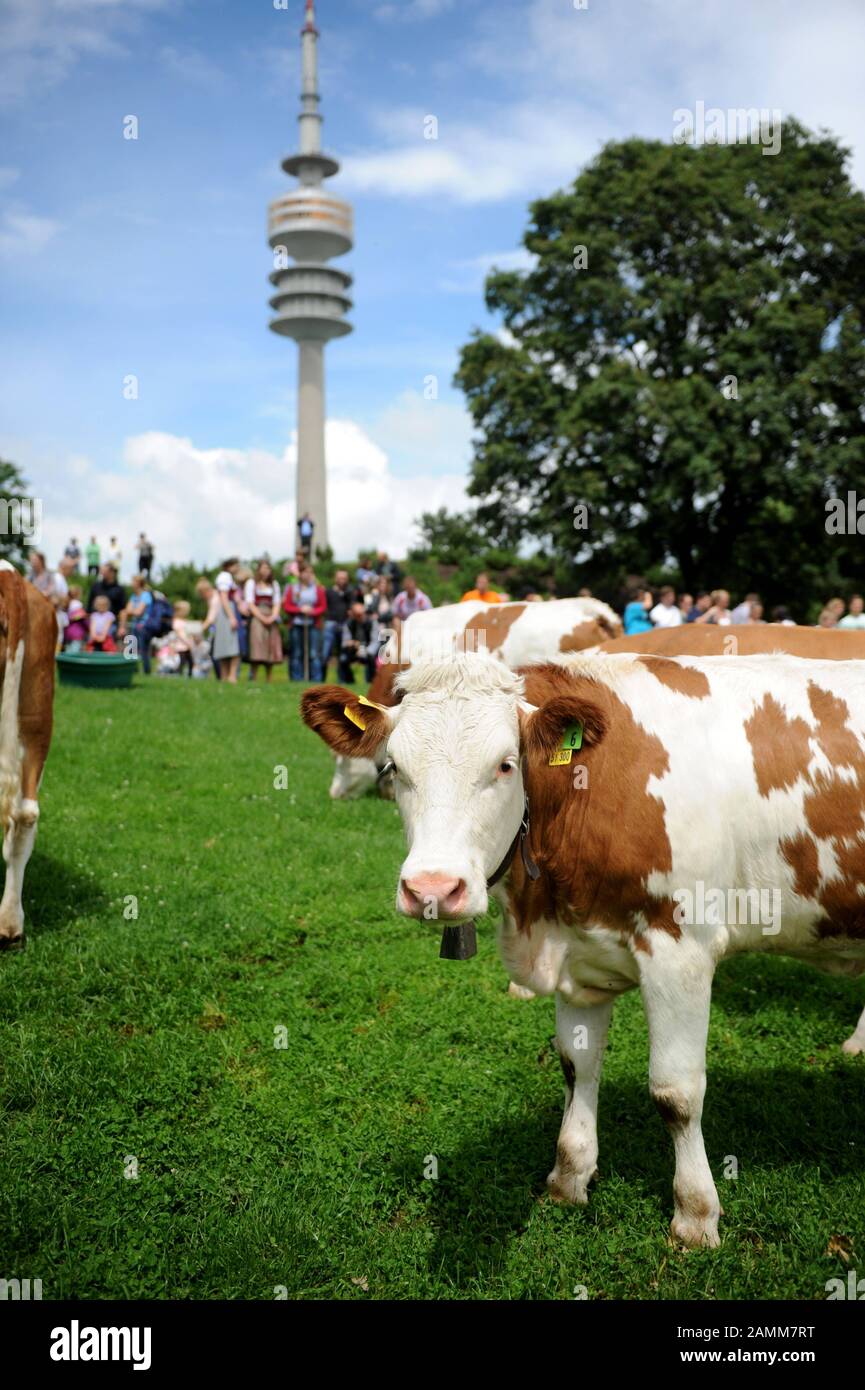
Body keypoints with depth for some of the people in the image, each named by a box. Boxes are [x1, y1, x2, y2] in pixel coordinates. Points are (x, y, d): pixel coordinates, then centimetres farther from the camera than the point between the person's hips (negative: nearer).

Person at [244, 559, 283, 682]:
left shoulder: (274, 584, 19)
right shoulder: (251, 583, 7)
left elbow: (277, 603, 12)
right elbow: (250, 603, 0)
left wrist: (273, 617, -6)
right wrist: (262, 617, -10)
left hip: (271, 618, 4)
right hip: (256, 617, -4)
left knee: (271, 647, -3)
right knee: (257, 643, -16)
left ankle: (269, 680, -2)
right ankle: (252, 677, -17)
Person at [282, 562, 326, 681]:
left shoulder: (318, 589, 8)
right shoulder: (292, 589, 8)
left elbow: (323, 607, 6)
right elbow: (286, 606, 4)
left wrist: (313, 611, -13)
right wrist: (300, 609, -10)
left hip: (313, 625, -1)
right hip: (296, 625, 1)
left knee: (314, 654, -7)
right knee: (296, 655, 1)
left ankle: (316, 679, -6)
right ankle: (297, 679, 7)